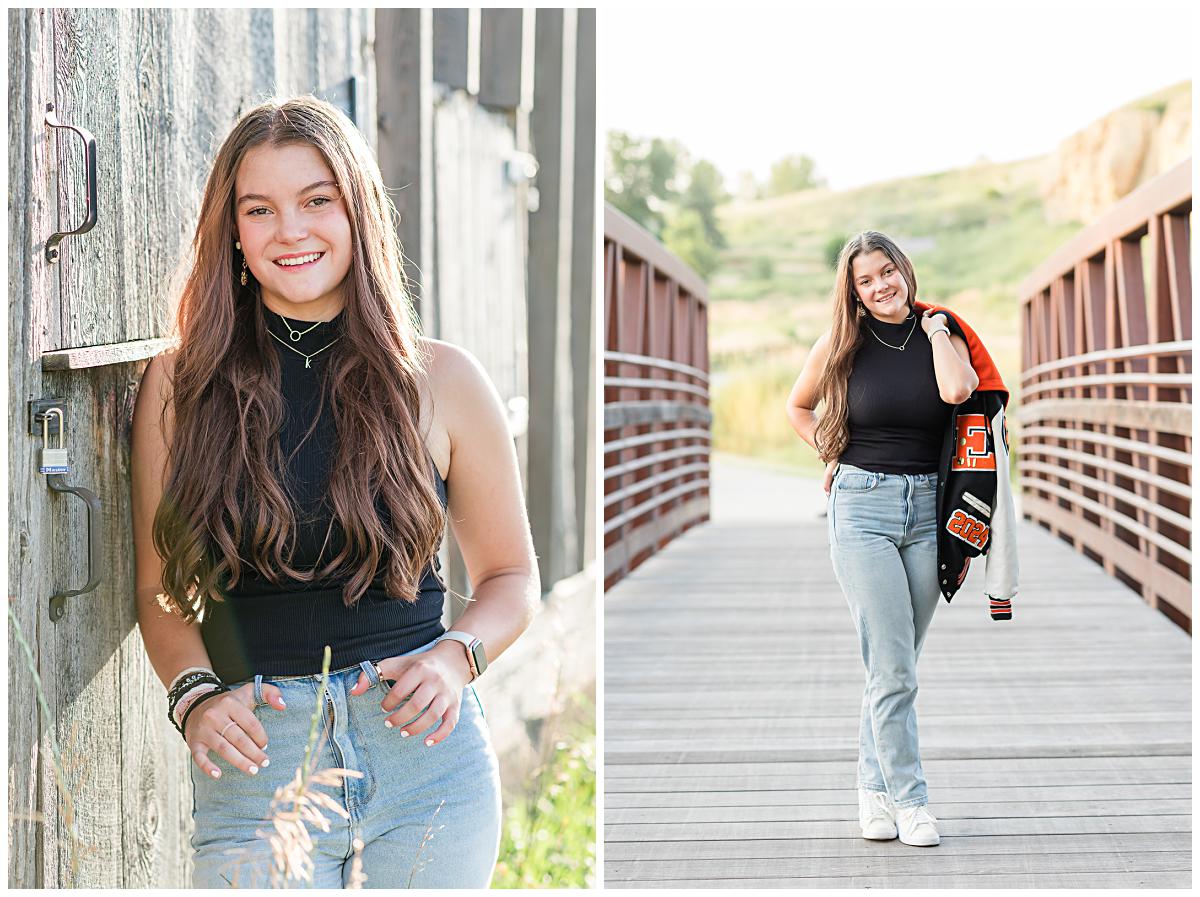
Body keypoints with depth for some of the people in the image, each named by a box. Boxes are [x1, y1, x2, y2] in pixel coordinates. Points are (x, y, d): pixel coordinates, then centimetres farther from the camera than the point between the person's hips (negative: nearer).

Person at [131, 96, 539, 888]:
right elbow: (162, 590, 9)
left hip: (428, 759, 1)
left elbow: (511, 574, 11)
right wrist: (194, 696, -9)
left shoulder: (441, 380, 3)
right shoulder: (183, 384, 3)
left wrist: (458, 657, -7)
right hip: (255, 768, 0)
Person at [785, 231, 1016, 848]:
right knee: (892, 668, -8)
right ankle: (909, 801, -3)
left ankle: (874, 786, 22)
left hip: (929, 507, 2)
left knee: (895, 663, 9)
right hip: (863, 507, -2)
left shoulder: (943, 332, 4)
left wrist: (934, 329, -5)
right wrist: (834, 456, 7)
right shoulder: (843, 345, 2)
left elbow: (957, 391, -18)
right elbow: (797, 407, 18)